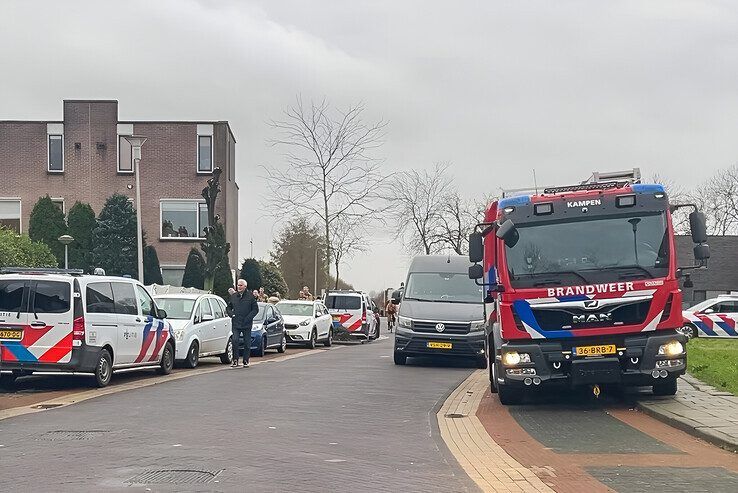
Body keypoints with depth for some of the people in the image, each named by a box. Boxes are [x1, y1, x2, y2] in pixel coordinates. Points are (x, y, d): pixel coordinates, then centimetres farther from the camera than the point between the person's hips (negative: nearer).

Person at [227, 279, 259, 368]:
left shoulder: (250, 296, -1)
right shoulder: (233, 296, 9)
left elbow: (255, 309, 0)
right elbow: (229, 307, 21)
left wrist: (248, 318, -11)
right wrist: (232, 314, 1)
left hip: (247, 324, -2)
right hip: (236, 324, 2)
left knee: (247, 343, 4)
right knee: (235, 341, -11)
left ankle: (246, 361, 14)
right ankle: (235, 360, -2)